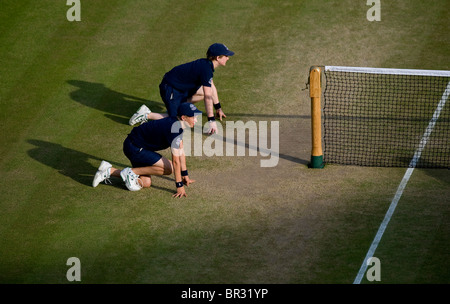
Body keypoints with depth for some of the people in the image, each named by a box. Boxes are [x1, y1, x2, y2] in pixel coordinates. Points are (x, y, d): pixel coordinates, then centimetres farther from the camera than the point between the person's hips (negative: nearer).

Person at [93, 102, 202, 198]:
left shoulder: (180, 125, 4)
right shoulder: (174, 129, -26)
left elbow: (181, 151, 16)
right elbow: (176, 160, -25)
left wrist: (185, 175, 20)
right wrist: (179, 186, -22)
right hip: (134, 148, -10)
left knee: (146, 183, 7)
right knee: (168, 168, -19)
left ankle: (109, 171, 10)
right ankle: (131, 172, -10)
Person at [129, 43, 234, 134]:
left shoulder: (207, 64, 6)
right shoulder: (206, 69, -25)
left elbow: (212, 87, 20)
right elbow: (208, 97, -27)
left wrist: (218, 108, 28)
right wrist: (211, 120, -26)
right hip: (170, 89, -10)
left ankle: (180, 105, 15)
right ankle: (147, 115, -7)